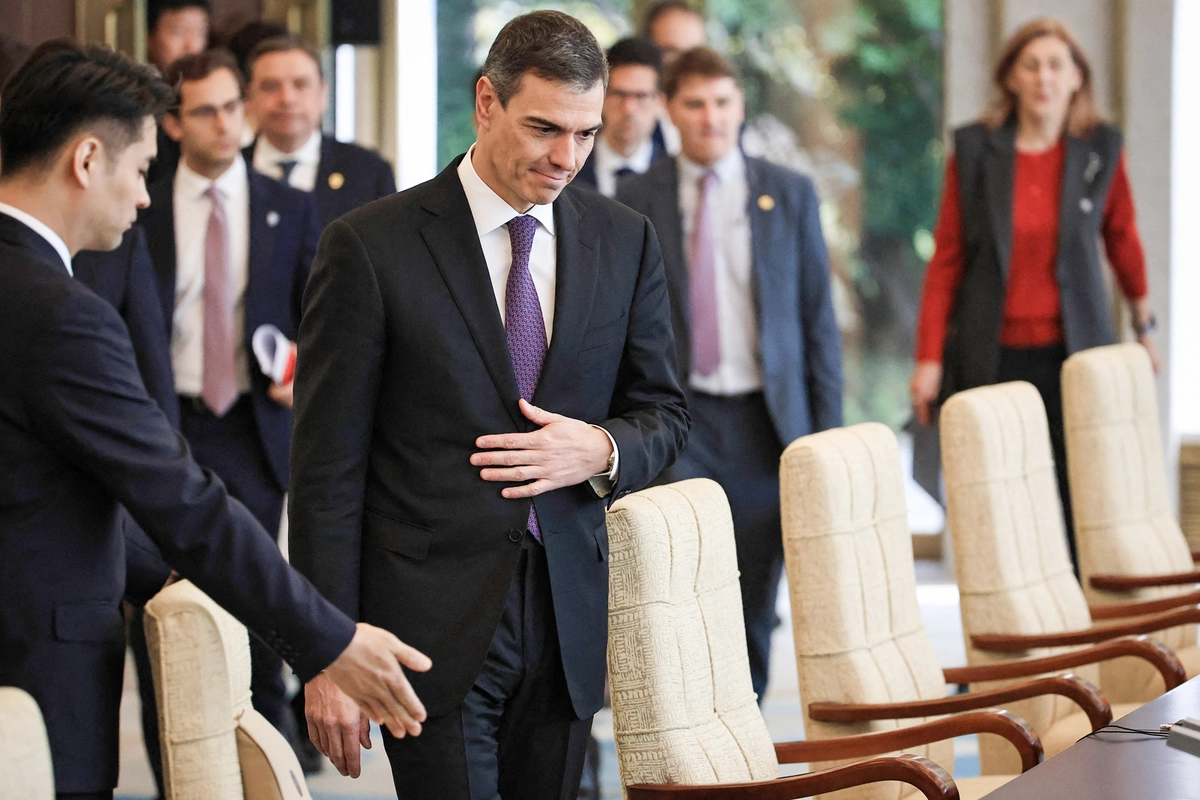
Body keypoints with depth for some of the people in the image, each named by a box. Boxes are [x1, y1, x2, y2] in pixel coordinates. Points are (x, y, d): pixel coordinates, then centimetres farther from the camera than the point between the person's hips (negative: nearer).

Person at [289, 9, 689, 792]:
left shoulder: (626, 242, 8)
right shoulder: (371, 247, -6)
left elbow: (664, 412, 17)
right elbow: (328, 470, -5)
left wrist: (601, 449, -8)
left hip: (570, 620, 4)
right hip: (434, 627, -4)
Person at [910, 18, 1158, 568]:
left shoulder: (1101, 149, 1)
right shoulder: (974, 150, -1)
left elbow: (1122, 239, 15)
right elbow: (946, 259, 1)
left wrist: (1144, 325, 23)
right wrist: (929, 358, -2)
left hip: (1072, 351, 0)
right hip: (992, 356, 0)